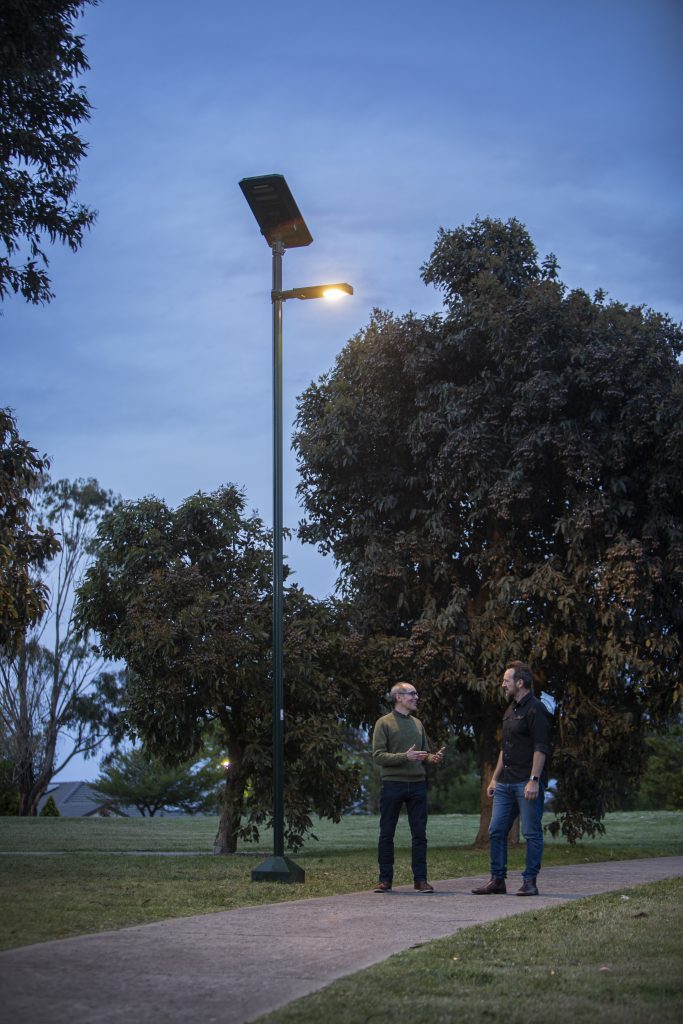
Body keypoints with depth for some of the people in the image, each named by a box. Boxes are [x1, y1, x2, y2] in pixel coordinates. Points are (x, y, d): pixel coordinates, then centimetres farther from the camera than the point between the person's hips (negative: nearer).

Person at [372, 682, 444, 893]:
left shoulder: (417, 723, 16)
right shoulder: (384, 723, -1)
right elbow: (378, 755, -9)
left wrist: (433, 758, -3)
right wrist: (405, 757, -20)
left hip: (417, 784, 5)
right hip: (393, 784, -4)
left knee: (419, 834, 3)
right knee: (387, 834, 2)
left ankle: (420, 879, 9)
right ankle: (385, 879, 10)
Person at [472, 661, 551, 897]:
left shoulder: (535, 709, -10)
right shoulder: (510, 709, 19)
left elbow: (541, 748, -17)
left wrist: (534, 780, -23)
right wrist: (495, 778, 22)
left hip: (527, 783, -9)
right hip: (506, 783, 9)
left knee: (531, 833, -1)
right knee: (496, 831, 7)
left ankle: (530, 881, 5)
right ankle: (497, 880, 13)